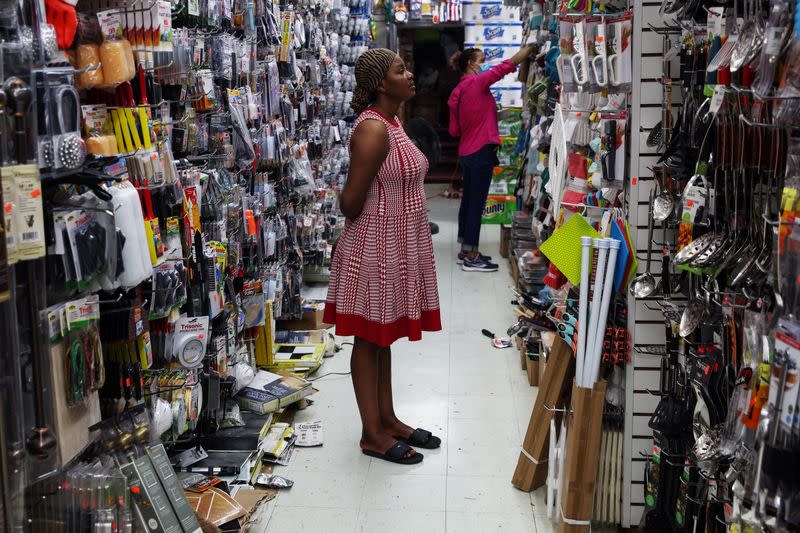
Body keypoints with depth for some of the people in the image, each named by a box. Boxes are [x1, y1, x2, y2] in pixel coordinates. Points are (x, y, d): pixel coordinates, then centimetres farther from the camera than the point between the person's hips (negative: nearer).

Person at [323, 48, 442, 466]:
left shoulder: (391, 122, 10)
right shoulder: (373, 129, -21)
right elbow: (351, 200, -21)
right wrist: (360, 229, -3)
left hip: (398, 246, 9)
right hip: (374, 246, -9)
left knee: (384, 336, 18)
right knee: (369, 338, 3)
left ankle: (387, 418, 31)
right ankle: (372, 434, 16)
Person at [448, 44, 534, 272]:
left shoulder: (456, 92, 11)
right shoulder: (477, 82, -12)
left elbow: (454, 130, 11)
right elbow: (509, 64, -13)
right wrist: (531, 45, -5)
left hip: (466, 152, 9)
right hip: (482, 150, -9)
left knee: (468, 201, 14)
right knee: (477, 203, -4)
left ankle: (465, 251, 21)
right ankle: (471, 258, 0)